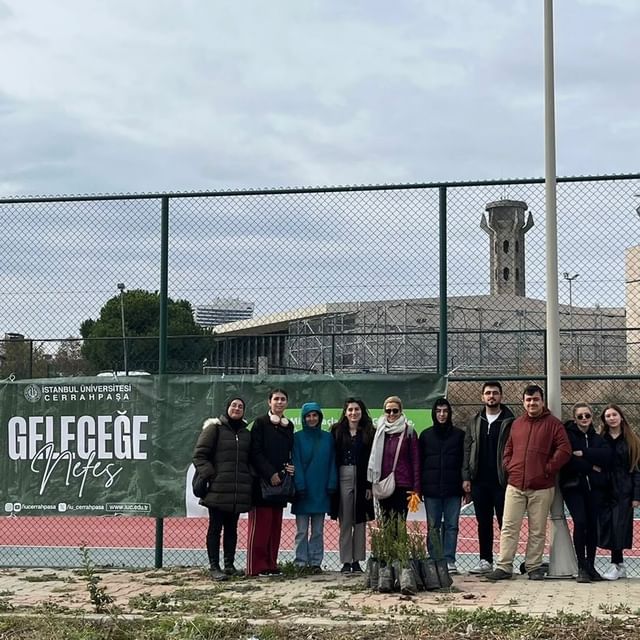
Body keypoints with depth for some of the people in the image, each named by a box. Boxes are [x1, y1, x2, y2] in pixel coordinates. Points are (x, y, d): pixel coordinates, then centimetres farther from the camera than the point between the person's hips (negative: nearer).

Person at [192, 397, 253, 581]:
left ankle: (229, 565, 18)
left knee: (232, 528, 11)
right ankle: (214, 567, 2)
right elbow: (199, 454, -6)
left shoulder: (246, 433, 15)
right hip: (218, 488, -5)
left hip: (238, 490, 6)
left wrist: (250, 478, 10)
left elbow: (249, 459, 23)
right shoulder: (214, 428, -2)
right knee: (215, 528, -1)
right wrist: (208, 475, -15)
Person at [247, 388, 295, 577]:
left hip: (280, 481, 6)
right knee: (260, 525, -6)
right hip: (262, 481, -6)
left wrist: (291, 467, 3)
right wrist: (270, 473, -16)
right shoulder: (260, 423, -2)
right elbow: (256, 452, -9)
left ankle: (271, 565, 12)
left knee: (275, 526, 7)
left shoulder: (289, 426, 17)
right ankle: (257, 566, -3)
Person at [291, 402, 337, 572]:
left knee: (318, 531, 6)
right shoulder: (298, 437, 2)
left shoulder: (327, 438, 8)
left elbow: (332, 462, 6)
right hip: (303, 491, -2)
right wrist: (299, 485, -13)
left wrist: (331, 485, -4)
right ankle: (301, 562, 3)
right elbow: (296, 463, -3)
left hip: (321, 491, 2)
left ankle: (316, 562, 10)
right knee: (302, 530, 0)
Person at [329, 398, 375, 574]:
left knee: (360, 522, 4)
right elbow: (332, 458, 4)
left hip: (362, 480, 0)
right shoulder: (337, 431, 6)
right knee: (345, 522, 2)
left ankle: (357, 561, 11)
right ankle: (346, 561, 7)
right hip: (343, 478, 0)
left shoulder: (369, 432, 4)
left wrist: (370, 485, -6)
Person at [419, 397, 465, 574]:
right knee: (433, 527, 3)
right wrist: (418, 487, 2)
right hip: (431, 489, 1)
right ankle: (435, 560, 8)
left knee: (451, 525, -1)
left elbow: (465, 461, 6)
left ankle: (449, 560, 3)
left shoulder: (459, 435, 7)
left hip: (453, 488, -1)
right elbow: (419, 462, 9)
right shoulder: (426, 435, 10)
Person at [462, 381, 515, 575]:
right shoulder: (475, 422, 12)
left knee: (505, 522, 0)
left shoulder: (510, 422, -2)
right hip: (479, 481, 5)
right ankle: (485, 561, 16)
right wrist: (466, 477, 3)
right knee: (483, 523, 9)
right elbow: (467, 450, 11)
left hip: (501, 481, -4)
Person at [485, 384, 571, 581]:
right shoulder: (516, 424, 14)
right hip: (515, 485, 4)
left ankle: (534, 567, 14)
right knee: (509, 527, 0)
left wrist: (548, 469, -9)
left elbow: (564, 450, -7)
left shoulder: (553, 424, 0)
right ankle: (504, 567, 3)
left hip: (541, 487, -3)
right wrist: (509, 467, 7)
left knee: (538, 530, 4)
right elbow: (508, 449, 22)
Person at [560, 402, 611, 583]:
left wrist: (583, 454, -14)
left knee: (592, 525, 3)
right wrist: (591, 466, -10)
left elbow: (606, 455, -5)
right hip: (573, 486, -4)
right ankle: (582, 568, -8)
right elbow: (567, 459, -14)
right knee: (580, 522, -15)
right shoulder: (567, 435, 1)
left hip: (594, 487, 4)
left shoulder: (597, 438, 15)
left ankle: (591, 566, 15)